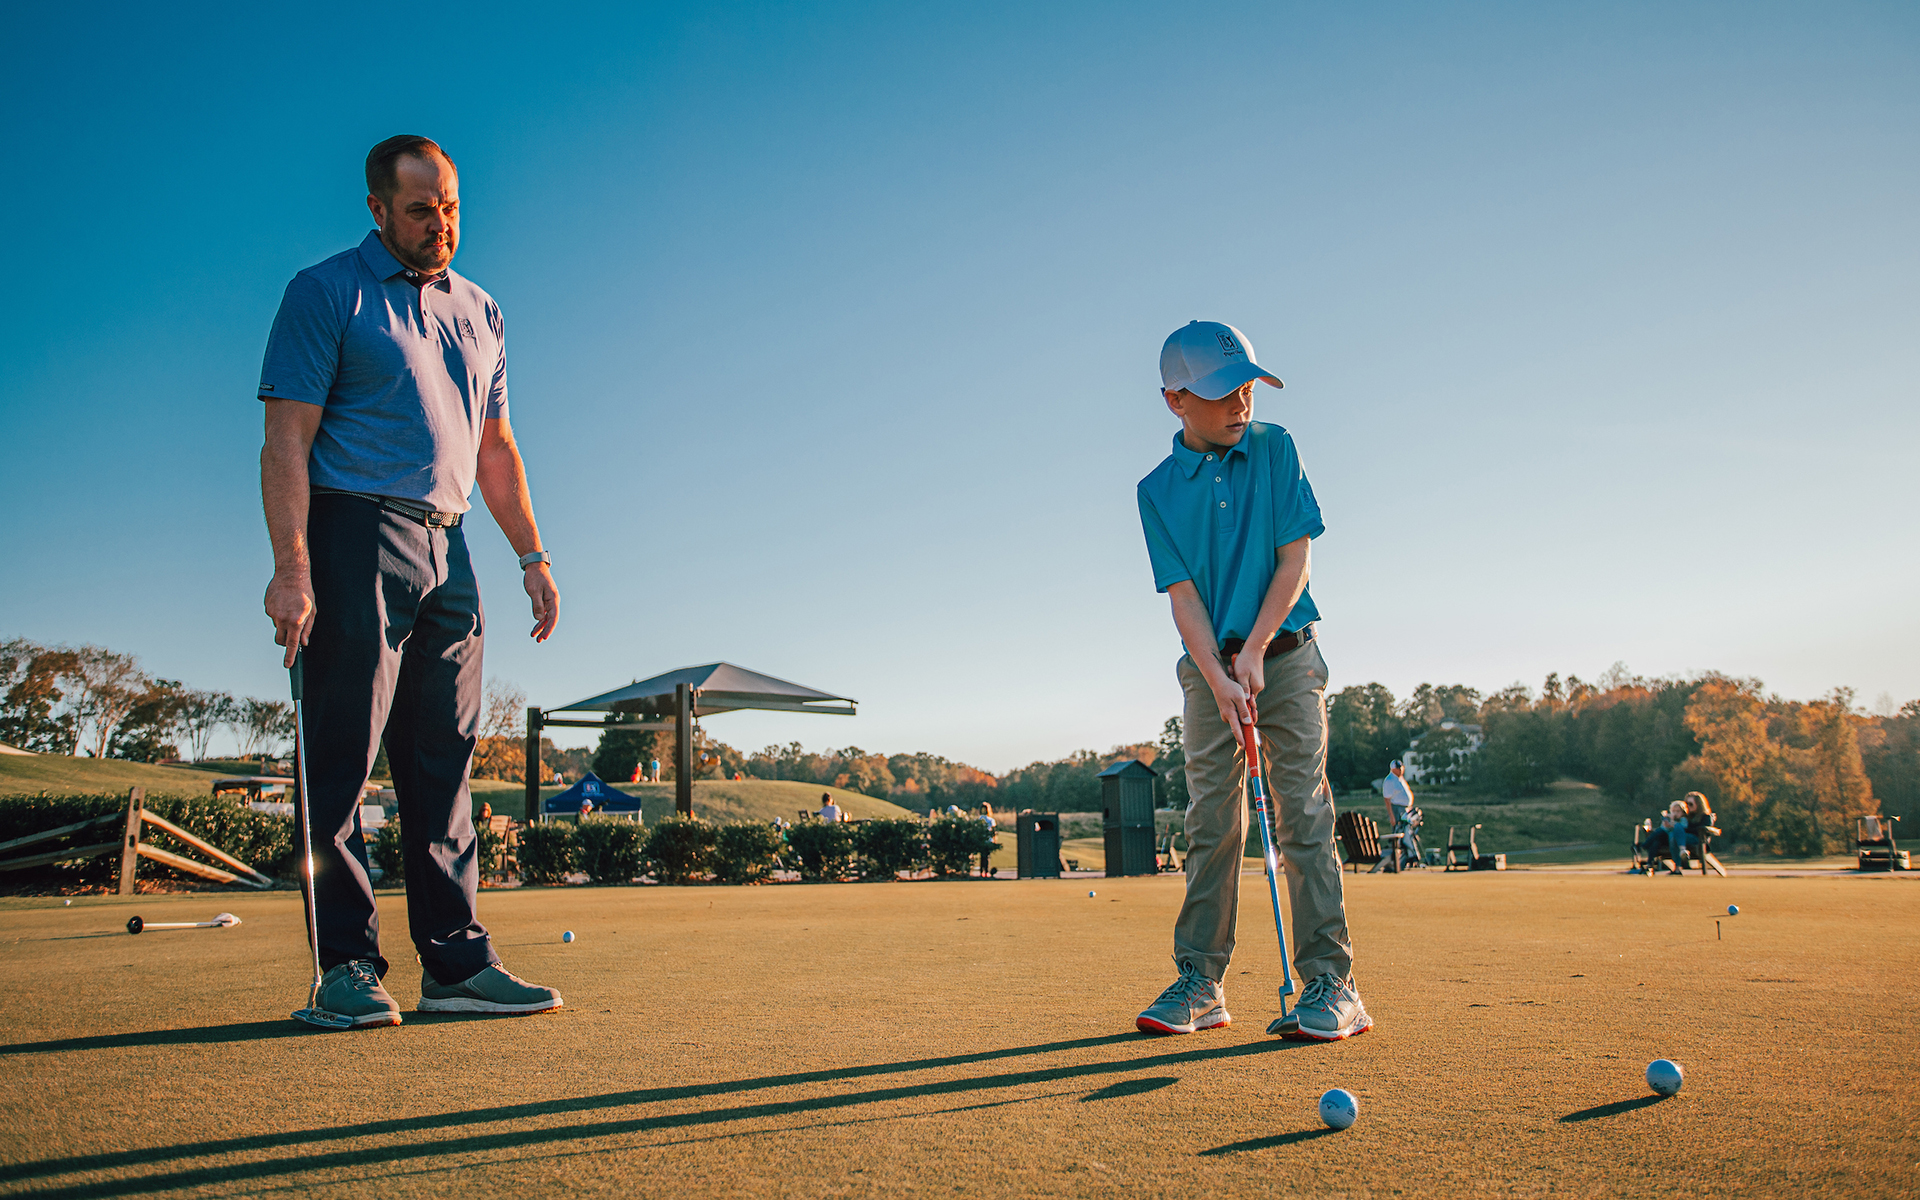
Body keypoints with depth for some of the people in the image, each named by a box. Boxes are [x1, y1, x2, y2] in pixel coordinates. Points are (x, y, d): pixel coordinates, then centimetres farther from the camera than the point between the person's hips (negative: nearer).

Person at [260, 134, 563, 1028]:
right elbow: (287, 438, -7)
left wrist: (533, 557, 15)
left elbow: (495, 449, 23)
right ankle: (347, 964, 3)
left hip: (447, 550, 6)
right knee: (344, 758, -5)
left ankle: (456, 963, 7)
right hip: (356, 531, -6)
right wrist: (290, 567, -18)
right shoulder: (326, 292, 2)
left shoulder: (479, 311, 20)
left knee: (444, 762, 4)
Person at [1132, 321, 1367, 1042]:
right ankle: (1200, 982, 8)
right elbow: (1182, 592, -3)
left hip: (1285, 654, -1)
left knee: (1304, 815, -6)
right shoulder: (1157, 490, 3)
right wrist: (1217, 675, -17)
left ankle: (1330, 985, -4)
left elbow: (1296, 557, -2)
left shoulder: (1274, 449, 3)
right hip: (1209, 666, 1)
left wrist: (1255, 650, -10)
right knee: (1211, 825, 2)